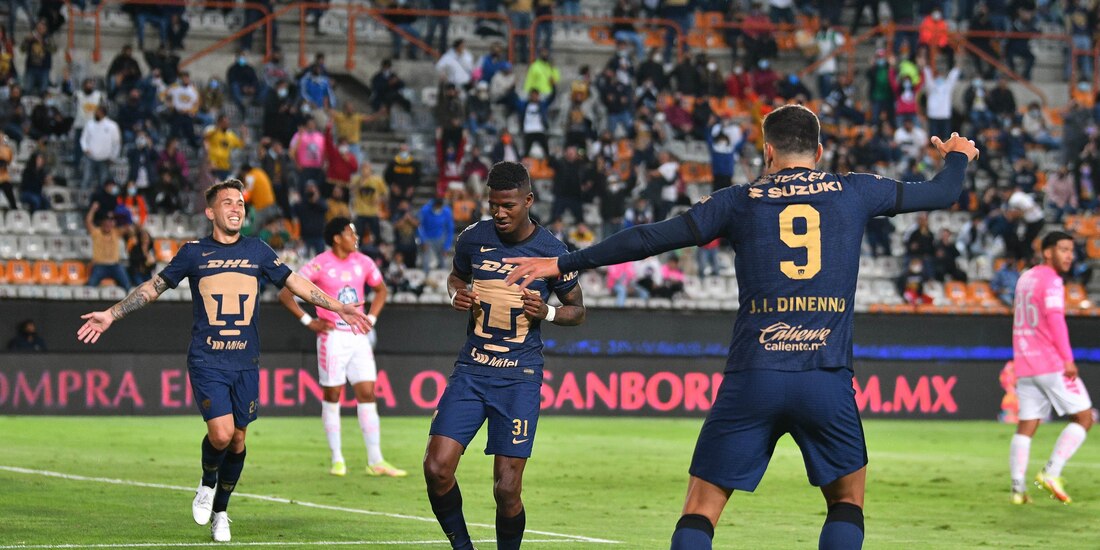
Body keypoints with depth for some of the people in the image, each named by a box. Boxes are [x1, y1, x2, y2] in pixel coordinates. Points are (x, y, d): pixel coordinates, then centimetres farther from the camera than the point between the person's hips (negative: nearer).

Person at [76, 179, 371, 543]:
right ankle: (207, 485, 13)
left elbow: (295, 283, 15)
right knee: (221, 433, -18)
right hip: (207, 362, -3)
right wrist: (110, 315, 6)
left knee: (238, 439, 5)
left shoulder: (258, 251, 7)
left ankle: (220, 512, 24)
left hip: (246, 363, 3)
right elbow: (154, 287, 9)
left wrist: (340, 308, 12)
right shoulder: (194, 253, 1)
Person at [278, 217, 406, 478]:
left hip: (358, 337, 4)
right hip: (332, 337, -4)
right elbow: (285, 294, -9)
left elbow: (381, 290, 24)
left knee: (367, 395, 0)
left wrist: (371, 318, 11)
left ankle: (375, 461, 1)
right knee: (332, 396, 2)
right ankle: (337, 460, 10)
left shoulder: (363, 263, 6)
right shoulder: (320, 265, -9)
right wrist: (309, 321, -11)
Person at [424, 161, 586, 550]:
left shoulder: (551, 251, -3)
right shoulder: (474, 239, 3)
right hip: (471, 371, 3)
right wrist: (457, 296, 1)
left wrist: (547, 313, -12)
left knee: (507, 489, -7)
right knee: (437, 468, -12)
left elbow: (577, 310, 9)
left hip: (520, 377, -2)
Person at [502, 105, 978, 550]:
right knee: (847, 496, 19)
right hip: (828, 380, 1)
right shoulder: (855, 192, 10)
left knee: (701, 507, 5)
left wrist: (562, 264, 16)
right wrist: (957, 156, 47)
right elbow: (942, 194, 23)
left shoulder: (740, 201, 8)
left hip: (751, 378, -1)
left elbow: (650, 238, 7)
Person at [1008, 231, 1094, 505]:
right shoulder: (1051, 280, -9)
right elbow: (1055, 318, -21)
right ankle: (1051, 472, -10)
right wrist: (1068, 359, -25)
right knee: (1084, 418, 1)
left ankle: (1018, 488, -2)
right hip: (1051, 363, -8)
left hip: (1024, 366, 8)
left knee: (1026, 427, 7)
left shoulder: (1025, 278, 18)